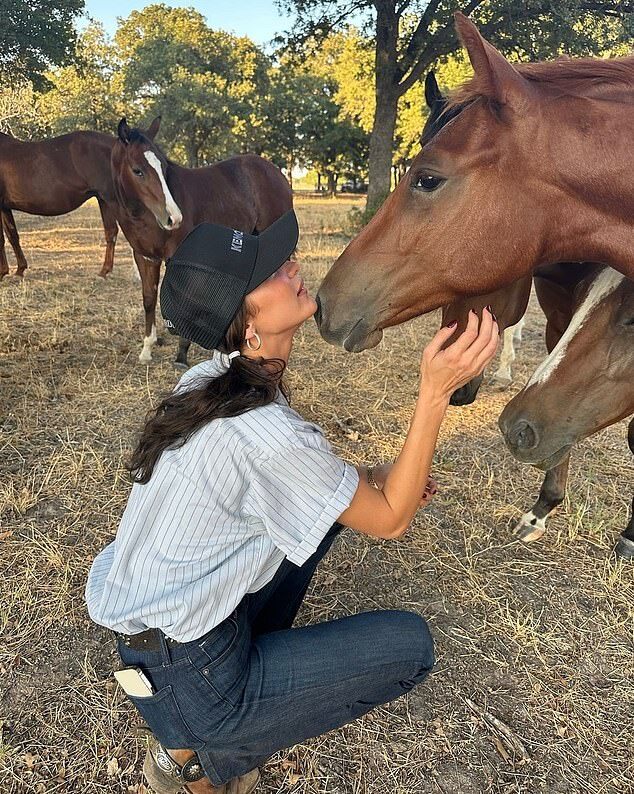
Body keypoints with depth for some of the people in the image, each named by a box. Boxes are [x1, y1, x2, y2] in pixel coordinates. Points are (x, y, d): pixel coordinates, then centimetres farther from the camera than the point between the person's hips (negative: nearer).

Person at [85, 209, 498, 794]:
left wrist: (375, 476, 1)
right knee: (410, 643, 0)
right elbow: (391, 521, -17)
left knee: (333, 496, 12)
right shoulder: (267, 435, -32)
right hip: (182, 682, -7)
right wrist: (435, 394, -24)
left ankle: (254, 645, 18)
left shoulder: (210, 379, -5)